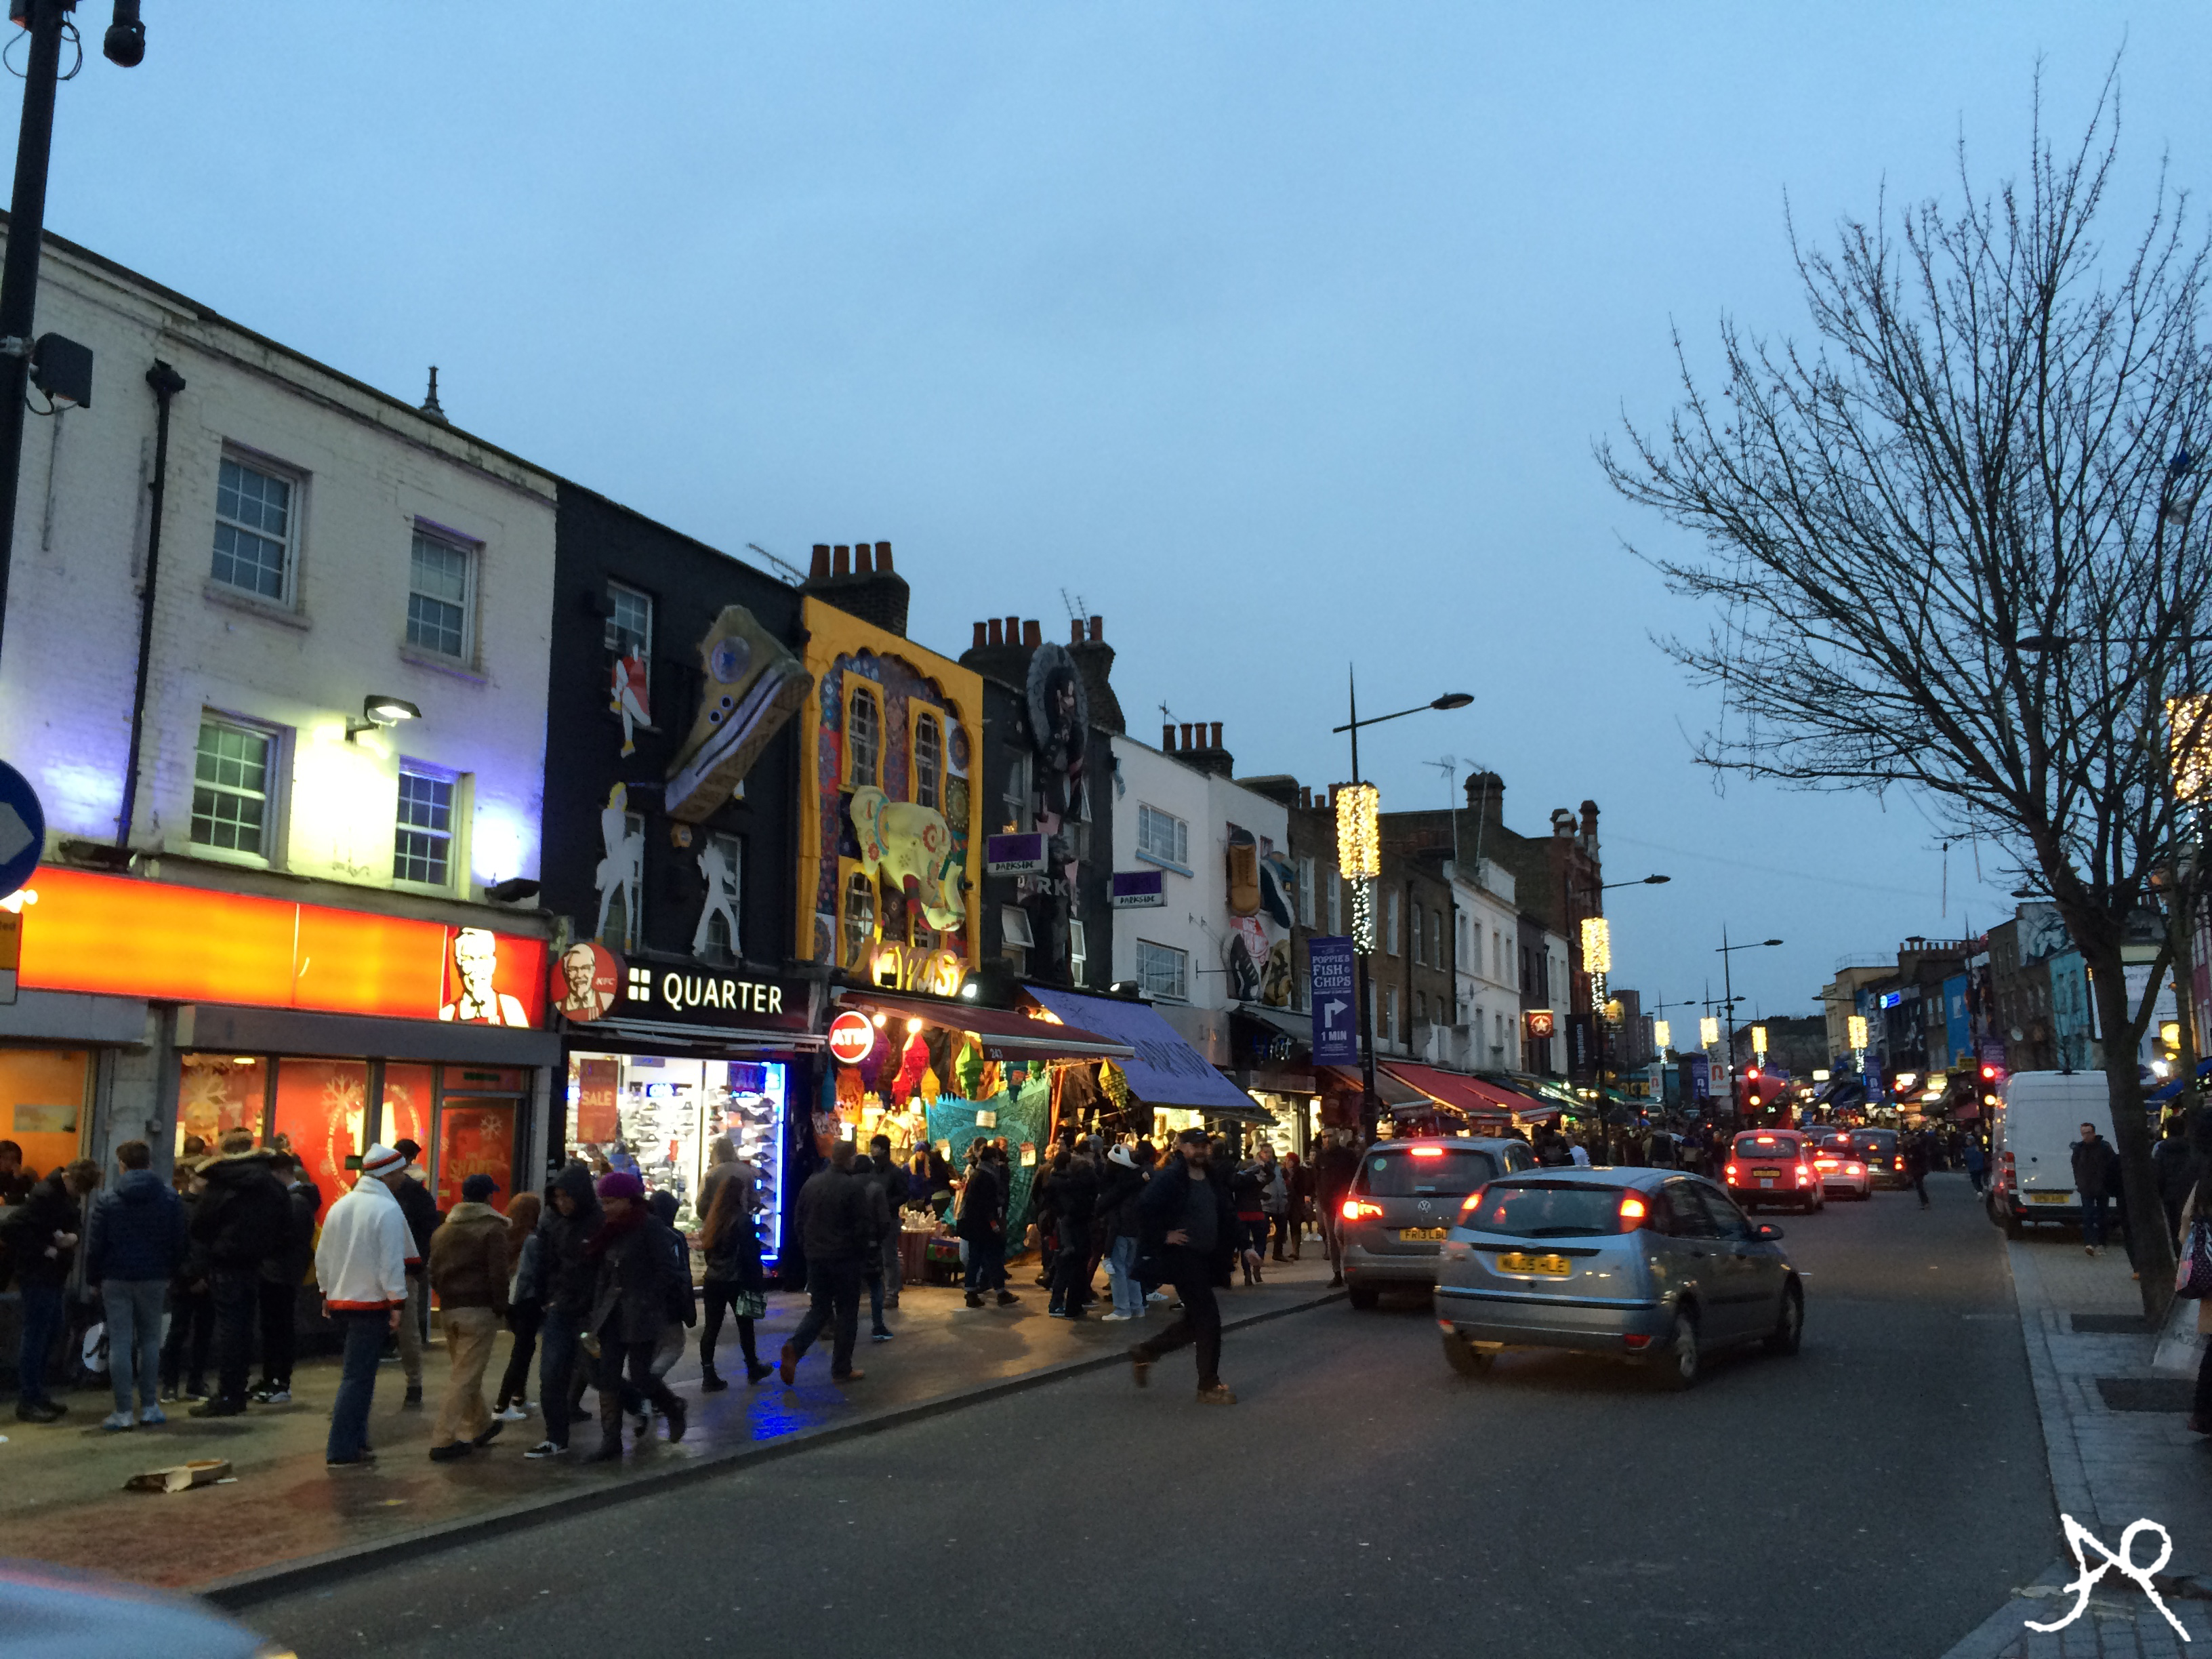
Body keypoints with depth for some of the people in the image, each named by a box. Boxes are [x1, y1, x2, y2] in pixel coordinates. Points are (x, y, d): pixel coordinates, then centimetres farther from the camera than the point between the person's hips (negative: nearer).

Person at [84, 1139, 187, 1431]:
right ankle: (150, 1407, 13)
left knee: (120, 1343, 2)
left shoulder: (107, 1200, -5)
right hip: (154, 1278, 2)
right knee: (150, 1340, 12)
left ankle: (123, 1412, 1)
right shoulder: (170, 1197, 1)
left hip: (116, 1280, -2)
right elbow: (181, 1242, 2)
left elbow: (94, 1246, -4)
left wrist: (93, 1279, 7)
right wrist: (171, 1273, 10)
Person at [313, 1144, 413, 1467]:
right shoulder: (388, 1210, -15)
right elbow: (392, 1263, -19)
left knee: (356, 1371, 17)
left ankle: (355, 1440, 18)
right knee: (358, 1377, -3)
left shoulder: (340, 1206, 10)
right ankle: (342, 1451, -1)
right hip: (371, 1304, -8)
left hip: (339, 1302, 8)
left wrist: (327, 1294, 23)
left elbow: (323, 1256, 15)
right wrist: (398, 1303, -14)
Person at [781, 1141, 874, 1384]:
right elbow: (862, 1227, -12)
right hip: (844, 1259, -5)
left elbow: (799, 1221, 12)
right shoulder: (854, 1188, -14)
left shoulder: (811, 1184, 5)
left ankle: (795, 1347, -11)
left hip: (815, 1257, 5)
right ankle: (841, 1370, 9)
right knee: (846, 1313, 6)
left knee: (819, 1309, 14)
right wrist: (862, 1253, 3)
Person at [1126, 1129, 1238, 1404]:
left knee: (1194, 1322, 14)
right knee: (1208, 1318, -8)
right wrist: (1163, 1237, -20)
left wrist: (1228, 1245, 12)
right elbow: (1145, 1208, -26)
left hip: (1206, 1258, 8)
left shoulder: (1213, 1179, 10)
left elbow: (1227, 1214, 23)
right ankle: (1209, 1387, 3)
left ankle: (1144, 1353, 31)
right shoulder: (1170, 1178, -14)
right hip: (1182, 1256, -8)